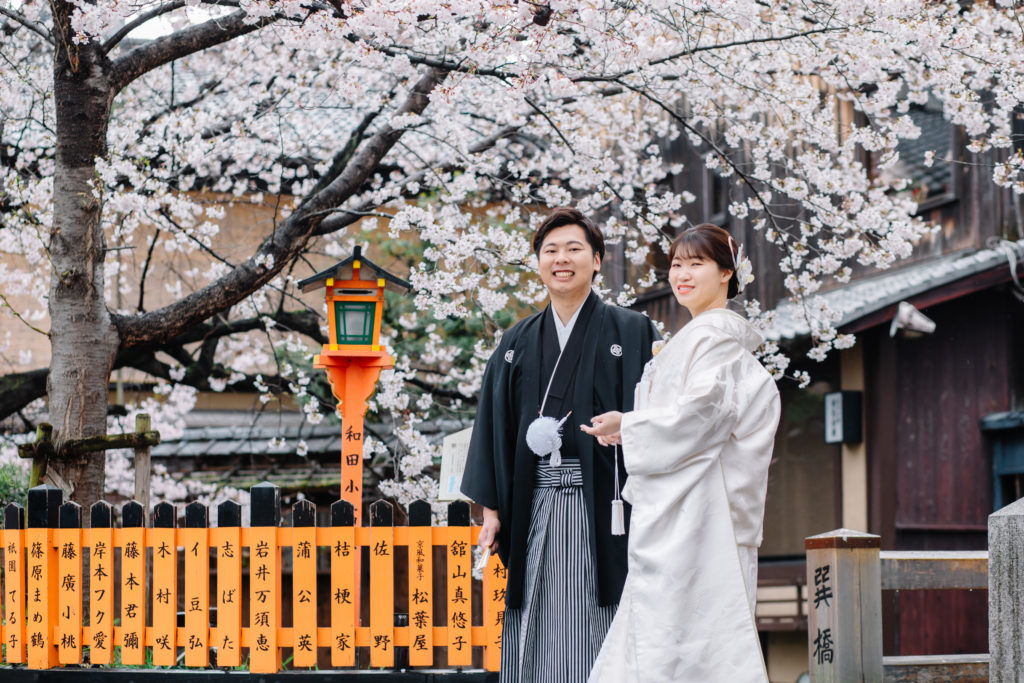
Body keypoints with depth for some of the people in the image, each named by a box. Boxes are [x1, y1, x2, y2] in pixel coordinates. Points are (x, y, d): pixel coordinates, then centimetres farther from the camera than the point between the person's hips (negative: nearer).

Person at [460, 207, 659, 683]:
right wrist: (491, 507, 8)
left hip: (600, 506, -4)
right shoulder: (517, 344, 16)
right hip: (535, 509, 4)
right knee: (537, 642, 1)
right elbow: (493, 428, 15)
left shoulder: (631, 334, 5)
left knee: (596, 639, -7)